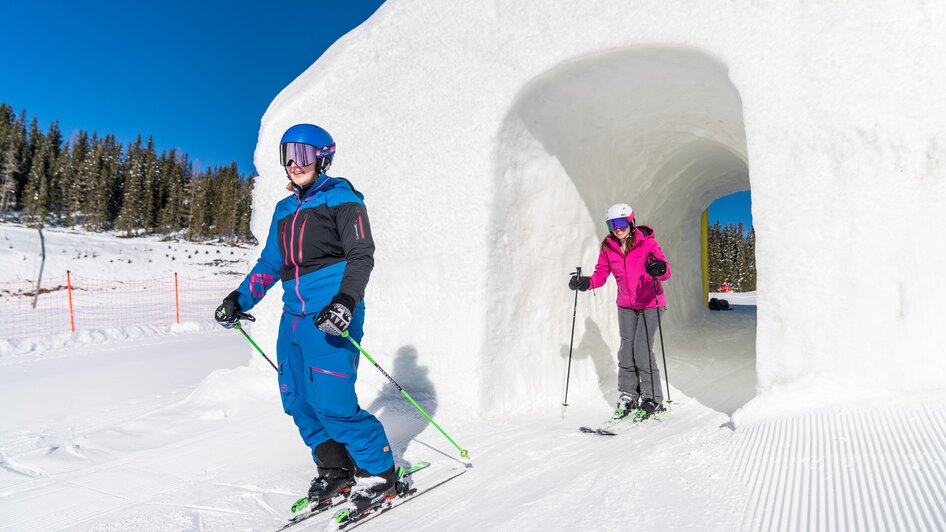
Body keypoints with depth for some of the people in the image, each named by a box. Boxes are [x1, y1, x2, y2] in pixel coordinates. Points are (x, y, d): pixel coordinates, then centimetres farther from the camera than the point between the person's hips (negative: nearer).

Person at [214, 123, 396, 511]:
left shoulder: (341, 199, -3)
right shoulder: (285, 209, 19)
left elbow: (361, 255, -12)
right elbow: (270, 262, 25)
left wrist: (345, 301, -27)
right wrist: (240, 299, 15)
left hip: (331, 315, -8)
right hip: (295, 315, 8)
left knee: (331, 401, -13)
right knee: (297, 399, 8)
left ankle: (379, 474, 5)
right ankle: (336, 471, 23)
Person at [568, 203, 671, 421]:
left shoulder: (647, 242, -16)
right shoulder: (608, 247, -3)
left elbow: (666, 272, -24)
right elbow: (601, 274, 1)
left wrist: (659, 269, -47)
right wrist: (586, 283, -17)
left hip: (650, 303, -4)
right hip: (626, 305, 4)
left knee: (642, 349, -11)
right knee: (626, 348, 3)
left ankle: (652, 399, 3)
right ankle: (627, 396, 16)